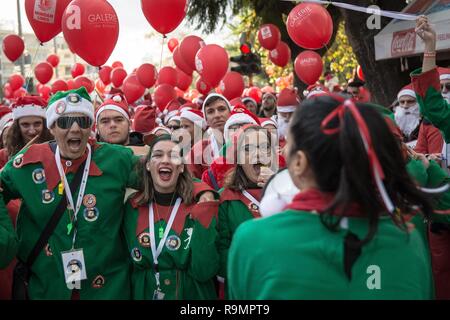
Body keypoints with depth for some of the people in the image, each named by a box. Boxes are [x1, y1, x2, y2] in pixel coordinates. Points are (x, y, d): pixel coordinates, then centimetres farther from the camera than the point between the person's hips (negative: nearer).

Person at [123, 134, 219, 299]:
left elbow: (204, 272, -20)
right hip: (143, 294, 2)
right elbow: (127, 265, 1)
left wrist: (203, 215, -25)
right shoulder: (132, 208, -6)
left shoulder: (198, 205, -13)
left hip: (191, 294, -2)